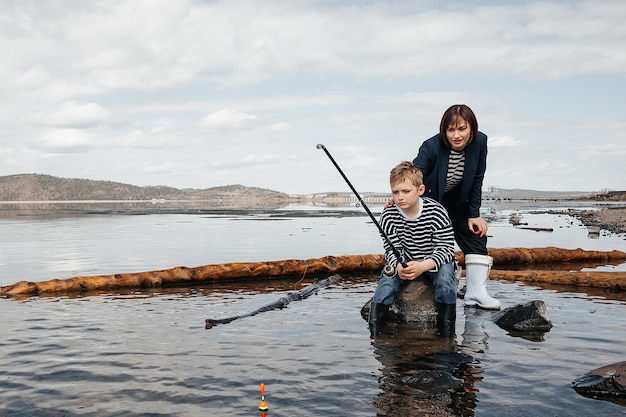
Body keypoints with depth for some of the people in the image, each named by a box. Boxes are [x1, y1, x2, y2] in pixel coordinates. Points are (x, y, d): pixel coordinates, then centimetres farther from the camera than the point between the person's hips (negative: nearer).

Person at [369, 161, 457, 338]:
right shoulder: (388, 216, -14)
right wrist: (398, 266, -37)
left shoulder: (436, 212, -21)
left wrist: (423, 266, -38)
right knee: (388, 276, -25)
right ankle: (374, 334, -15)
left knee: (445, 277, -30)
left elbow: (445, 248, -20)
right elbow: (392, 249, -13)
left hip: (435, 260, -2)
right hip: (404, 262, 2)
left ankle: (447, 334, -16)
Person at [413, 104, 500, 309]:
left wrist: (474, 214, -8)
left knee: (476, 235, -4)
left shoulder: (479, 142, -19)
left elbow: (476, 180, -9)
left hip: (456, 200, 4)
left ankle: (476, 292, -4)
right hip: (428, 199, -4)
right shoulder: (431, 147, -31)